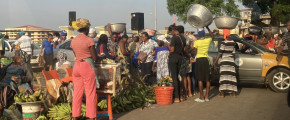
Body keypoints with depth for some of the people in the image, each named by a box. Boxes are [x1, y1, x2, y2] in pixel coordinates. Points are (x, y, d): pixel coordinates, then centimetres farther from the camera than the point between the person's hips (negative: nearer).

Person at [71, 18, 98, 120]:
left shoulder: (73, 41, 6)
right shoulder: (89, 40, -12)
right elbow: (95, 58, -7)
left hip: (77, 66, 6)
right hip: (87, 66, -6)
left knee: (77, 92, 12)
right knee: (90, 93, 1)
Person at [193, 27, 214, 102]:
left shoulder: (196, 42, -9)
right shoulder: (208, 40, 1)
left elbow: (196, 53, -2)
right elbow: (212, 35, 24)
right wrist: (207, 28, 25)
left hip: (199, 60, -4)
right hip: (206, 59, 4)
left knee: (200, 79, -3)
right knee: (207, 79, 8)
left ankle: (201, 97, -4)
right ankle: (207, 96, 11)